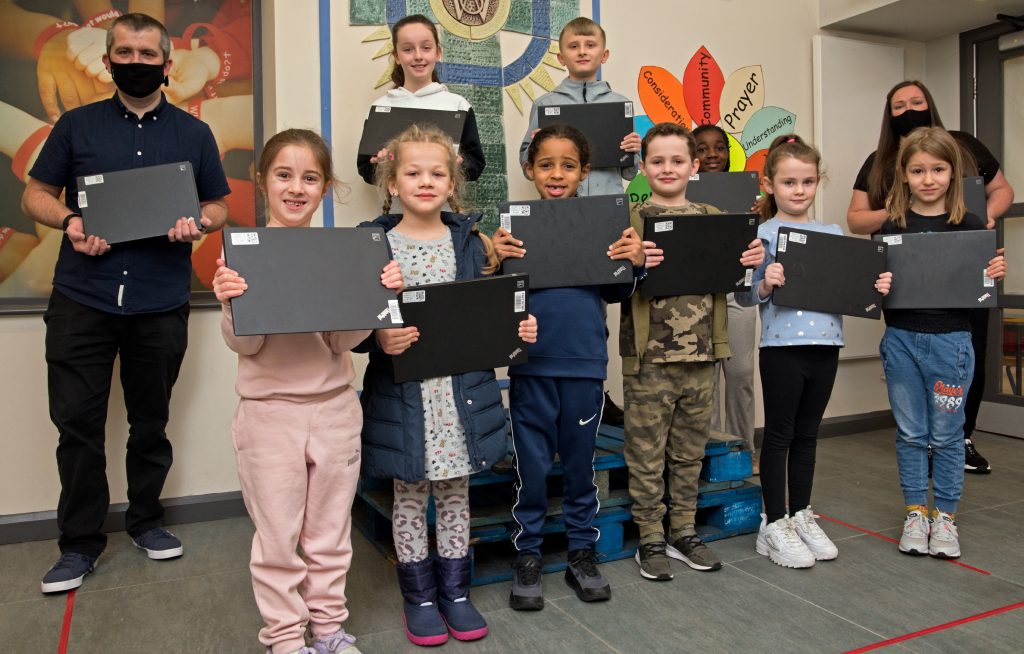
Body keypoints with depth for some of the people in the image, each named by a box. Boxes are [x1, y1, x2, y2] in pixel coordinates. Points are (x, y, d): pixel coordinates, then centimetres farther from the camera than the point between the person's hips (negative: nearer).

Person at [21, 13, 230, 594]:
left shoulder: (194, 134, 11)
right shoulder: (77, 126, 10)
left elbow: (219, 206, 12)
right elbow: (36, 195, 12)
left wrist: (197, 224, -10)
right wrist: (69, 220, -10)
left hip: (161, 304, 0)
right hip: (82, 300, 0)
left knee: (151, 420, 11)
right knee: (77, 421, 1)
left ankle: (146, 519, 29)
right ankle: (81, 541, 15)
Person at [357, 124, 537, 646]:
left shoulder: (471, 241, 5)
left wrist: (519, 329, -7)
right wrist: (379, 339, -23)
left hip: (463, 393, 2)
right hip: (403, 397, -2)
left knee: (455, 494, 14)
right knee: (410, 496, 11)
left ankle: (455, 591, 31)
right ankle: (419, 596, 29)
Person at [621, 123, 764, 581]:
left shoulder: (712, 218, 10)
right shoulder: (630, 220, -3)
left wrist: (750, 262, -2)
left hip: (701, 356, 4)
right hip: (649, 358, -4)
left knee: (690, 453, 16)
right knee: (647, 456, 5)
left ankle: (684, 532, 31)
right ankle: (650, 539, 20)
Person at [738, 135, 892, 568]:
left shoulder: (834, 234, 10)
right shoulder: (763, 234, -6)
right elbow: (743, 296, -8)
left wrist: (877, 288, -5)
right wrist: (765, 286, -28)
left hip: (825, 346, 5)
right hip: (782, 346, -5)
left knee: (807, 435, 16)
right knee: (779, 435, 5)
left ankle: (801, 515, 29)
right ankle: (774, 524, 17)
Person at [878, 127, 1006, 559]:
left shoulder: (969, 226, -2)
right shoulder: (891, 227, 0)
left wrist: (995, 274, -15)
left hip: (951, 340, -1)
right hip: (901, 340, 1)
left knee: (947, 435, 9)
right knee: (910, 434, 11)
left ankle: (944, 516, 24)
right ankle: (915, 512, 25)